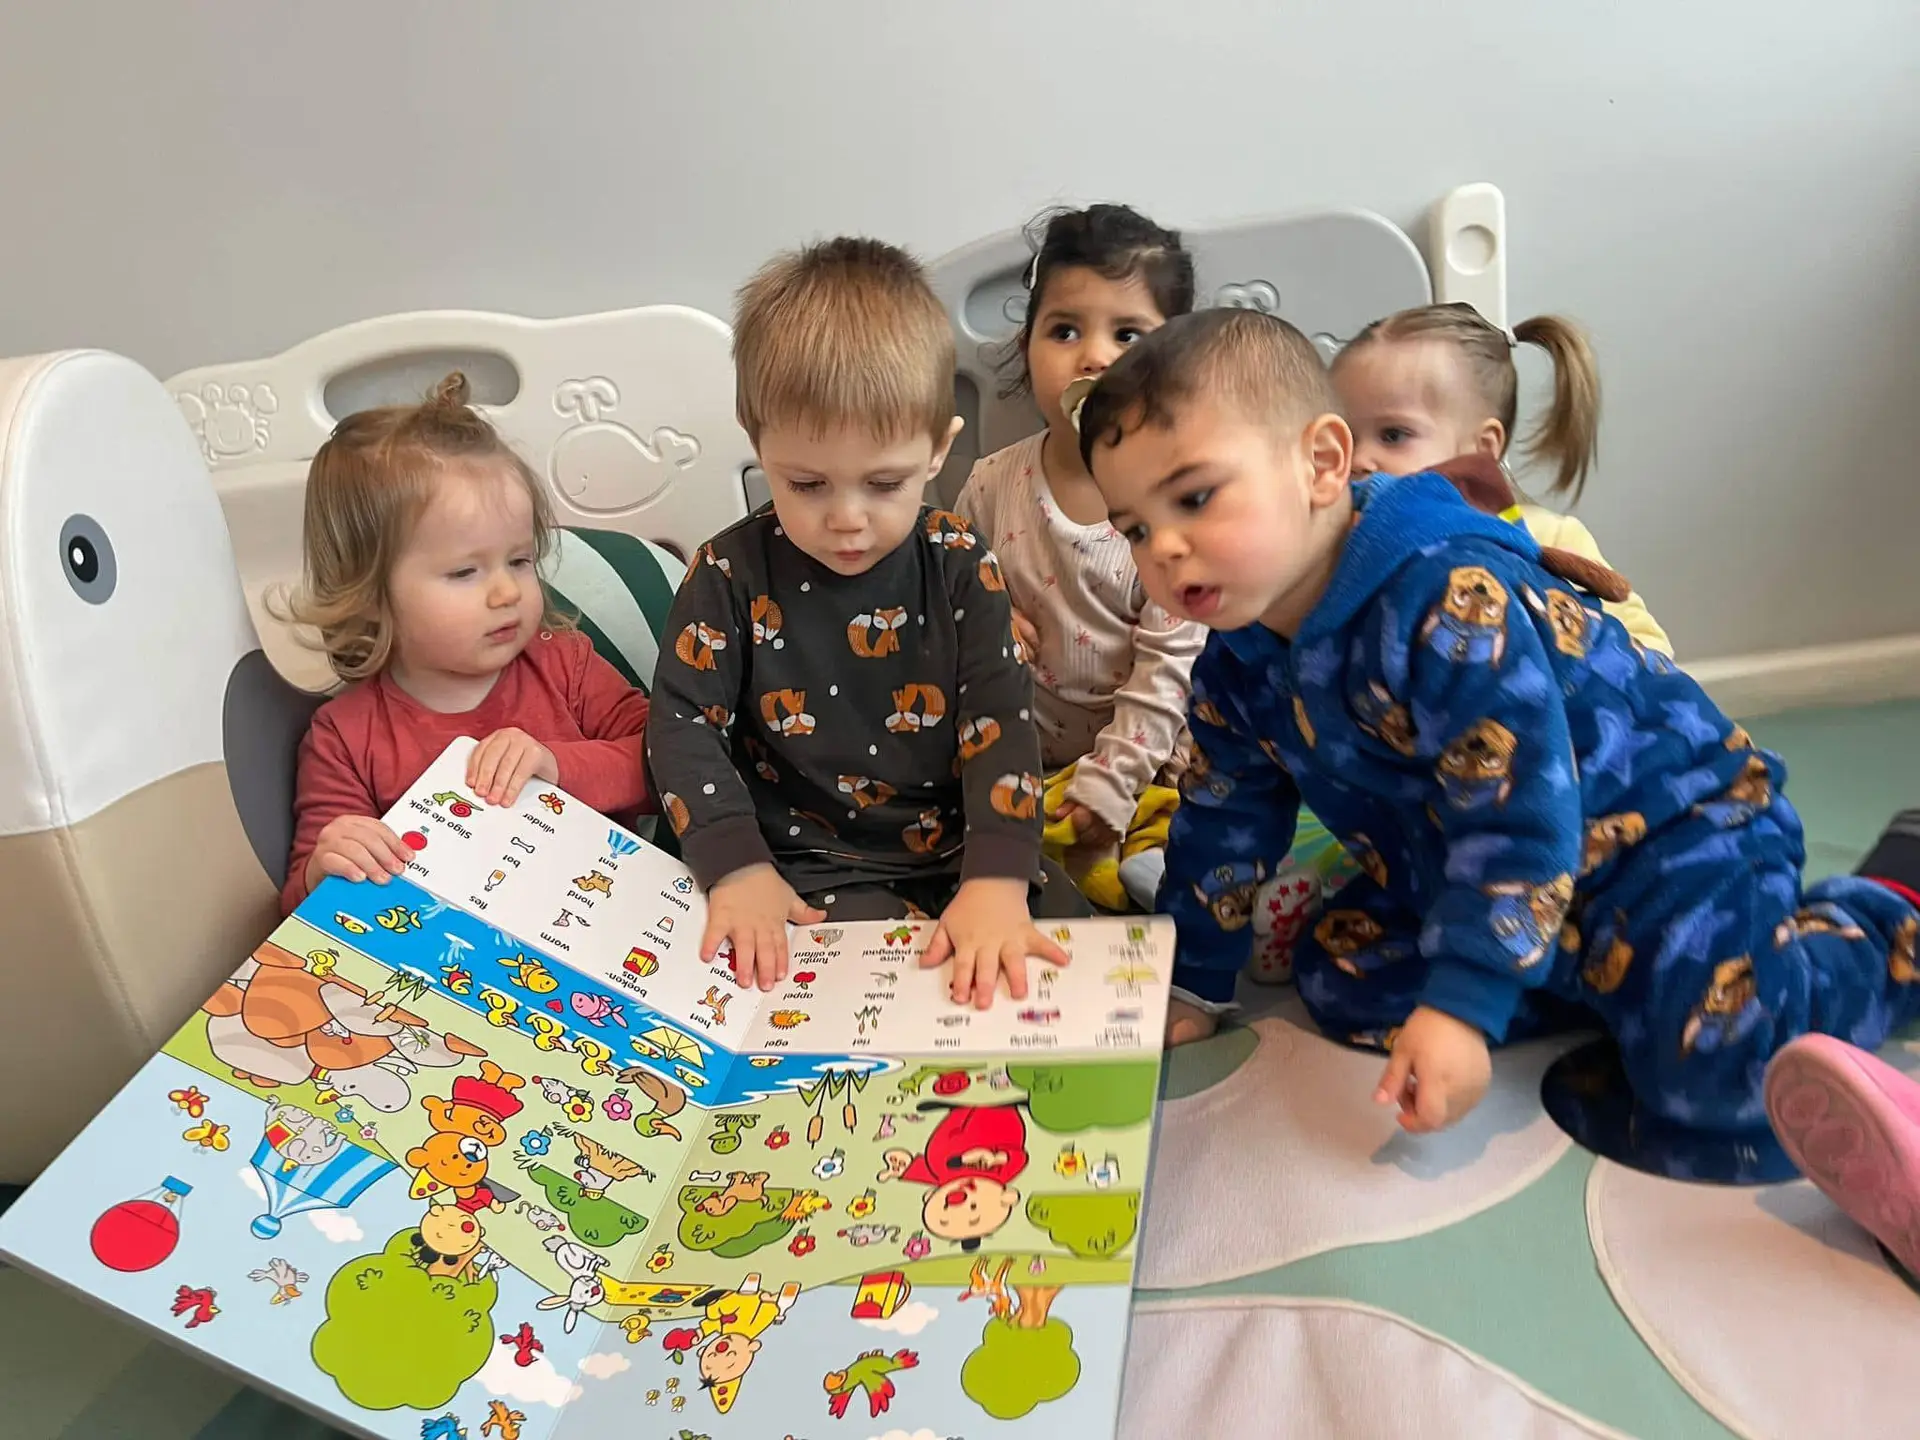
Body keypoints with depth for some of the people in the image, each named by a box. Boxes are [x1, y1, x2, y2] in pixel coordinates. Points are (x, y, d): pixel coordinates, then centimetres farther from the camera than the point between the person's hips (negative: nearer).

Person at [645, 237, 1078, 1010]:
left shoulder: (960, 565, -4)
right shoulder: (732, 574, -6)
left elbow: (1001, 720, -10)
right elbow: (684, 722, -4)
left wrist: (997, 880, -26)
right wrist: (737, 867, -20)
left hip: (960, 853, 2)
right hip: (813, 874, -2)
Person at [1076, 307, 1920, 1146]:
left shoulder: (1449, 603, -33)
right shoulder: (1239, 664, -7)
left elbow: (1520, 825, -34)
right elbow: (1225, 822, 7)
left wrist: (1463, 1004, -36)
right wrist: (1191, 981, 11)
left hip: (1657, 833, -7)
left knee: (1714, 1057, -23)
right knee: (1340, 983, -2)